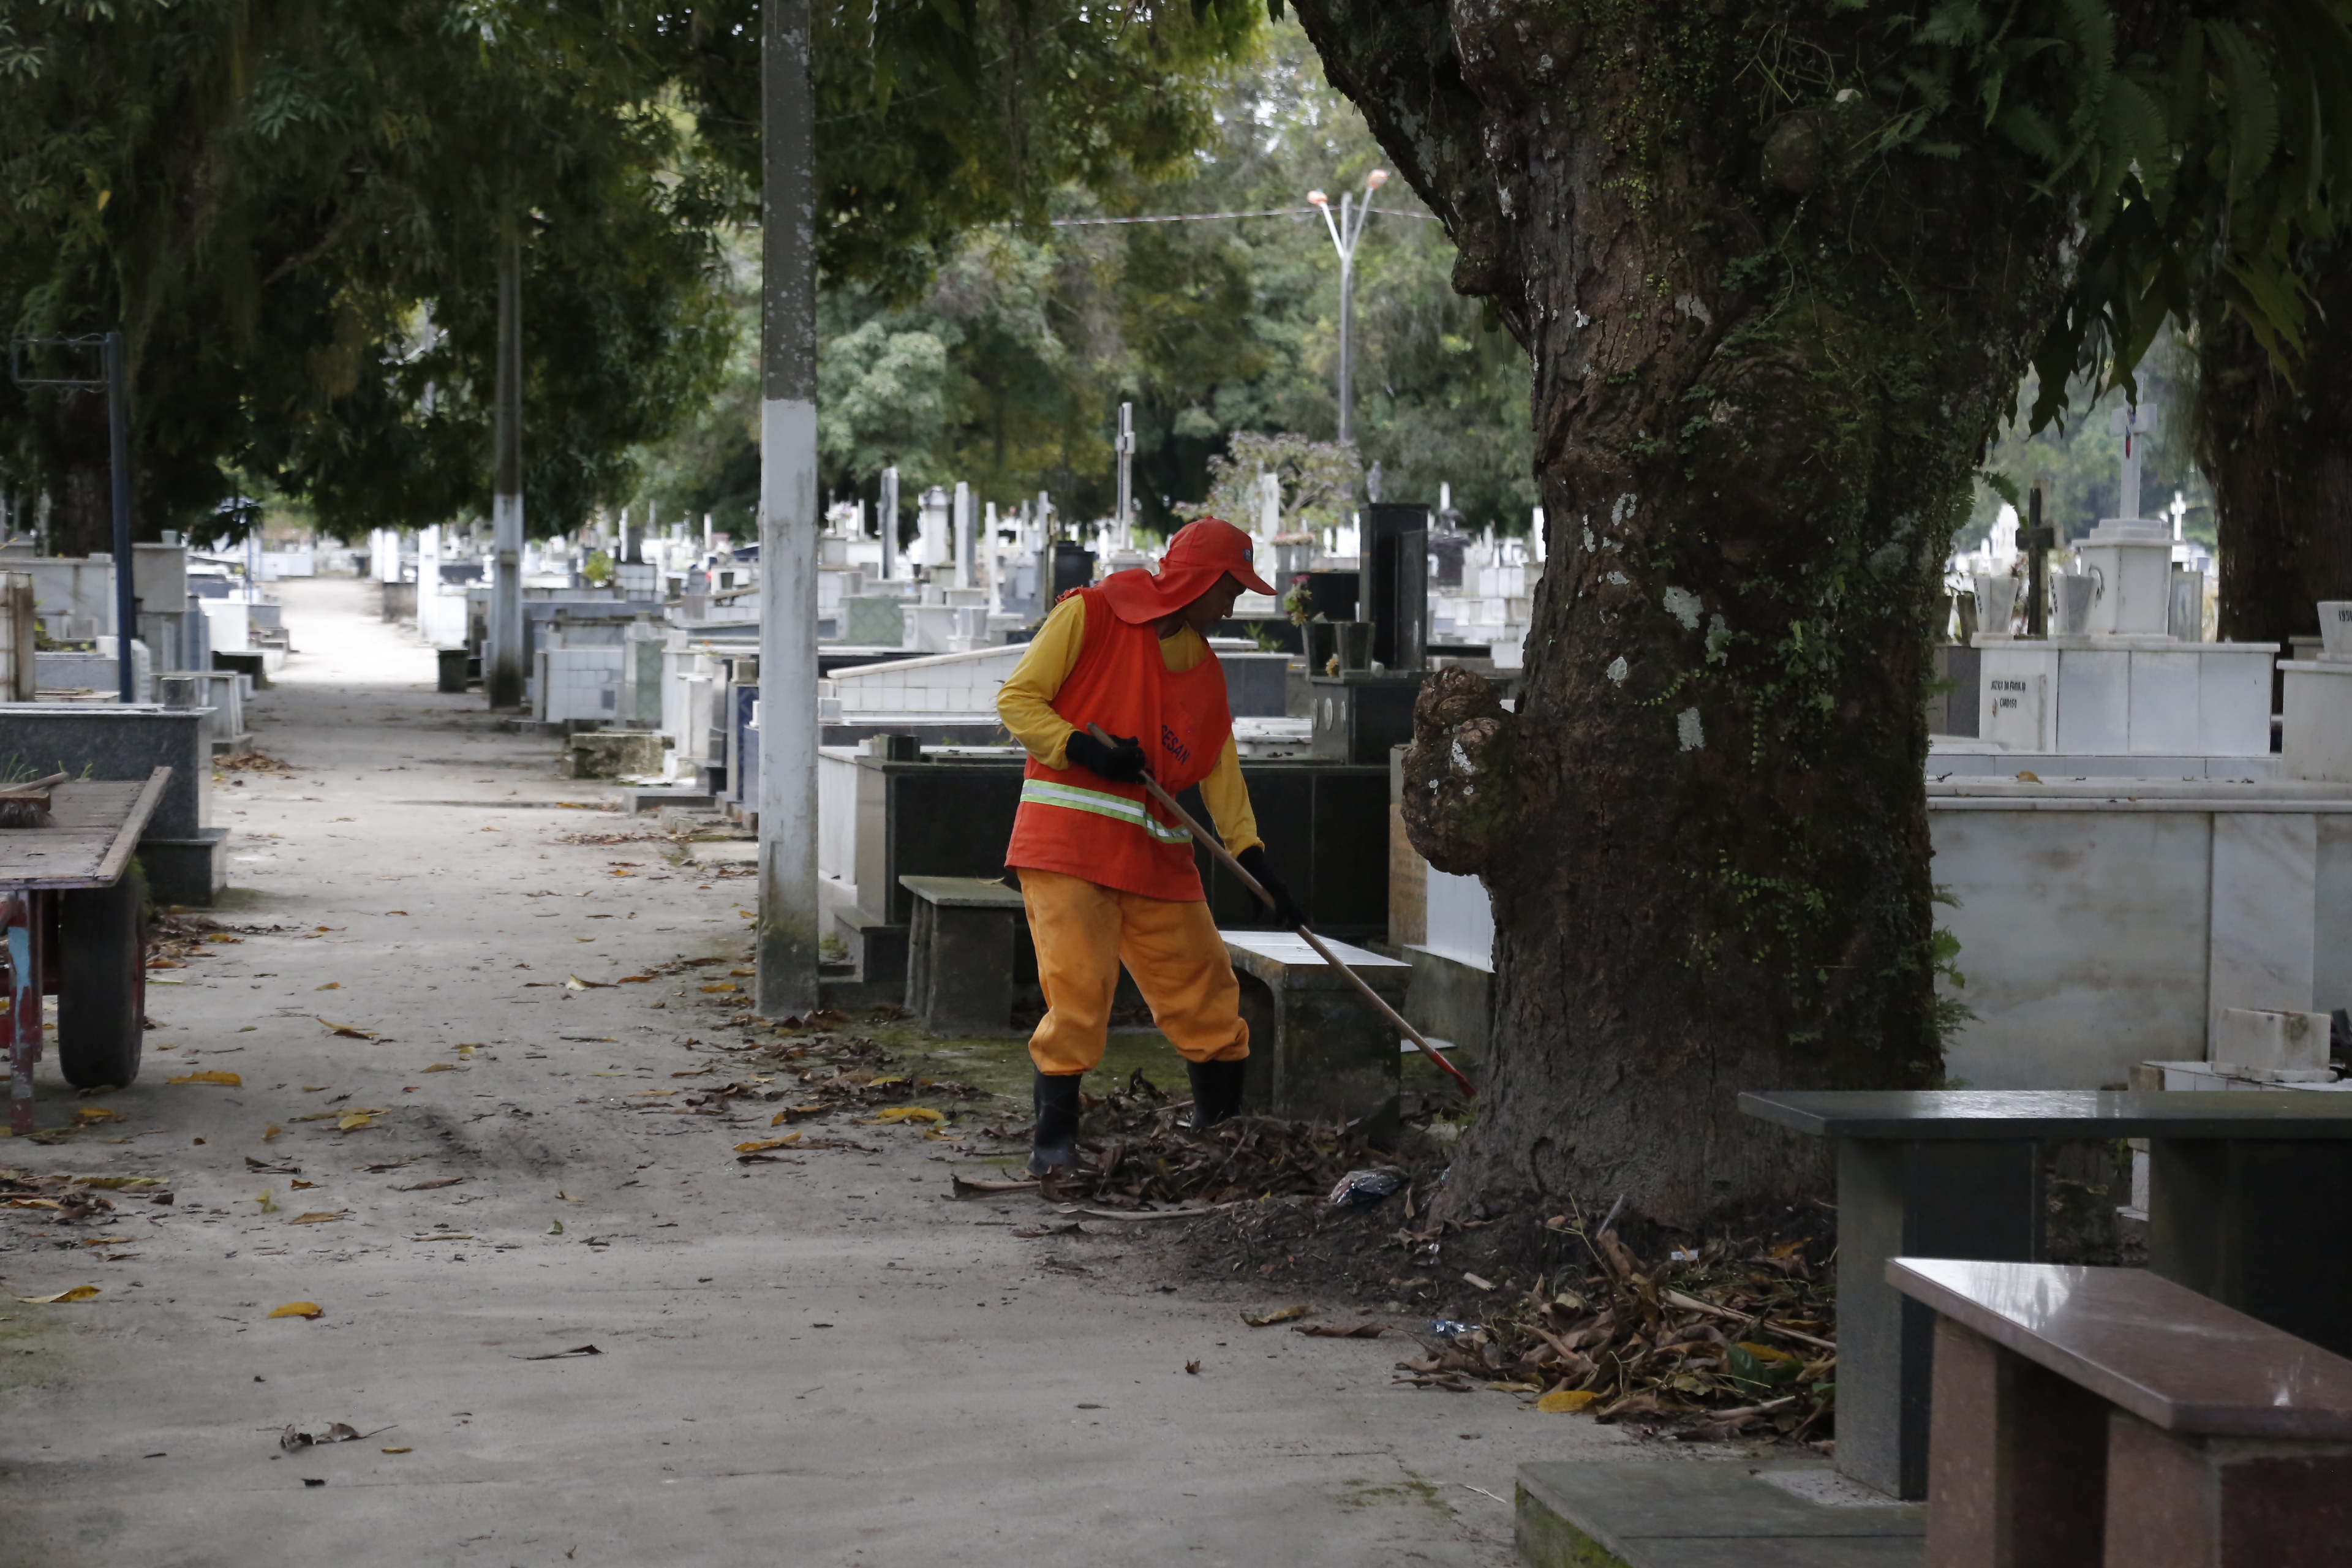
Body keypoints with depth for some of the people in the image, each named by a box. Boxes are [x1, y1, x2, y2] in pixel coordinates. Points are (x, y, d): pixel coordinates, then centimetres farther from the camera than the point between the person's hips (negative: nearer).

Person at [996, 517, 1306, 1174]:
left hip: (1157, 850, 6)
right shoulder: (1089, 615, -2)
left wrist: (1254, 861, 5)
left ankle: (1222, 1126, 18)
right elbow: (1017, 699, -4)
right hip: (1068, 839, -6)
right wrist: (1084, 749, -18)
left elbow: (1220, 769, 14)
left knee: (1204, 986, 5)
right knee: (1079, 987, -14)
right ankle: (1054, 1138, -4)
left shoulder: (1202, 665, 17)